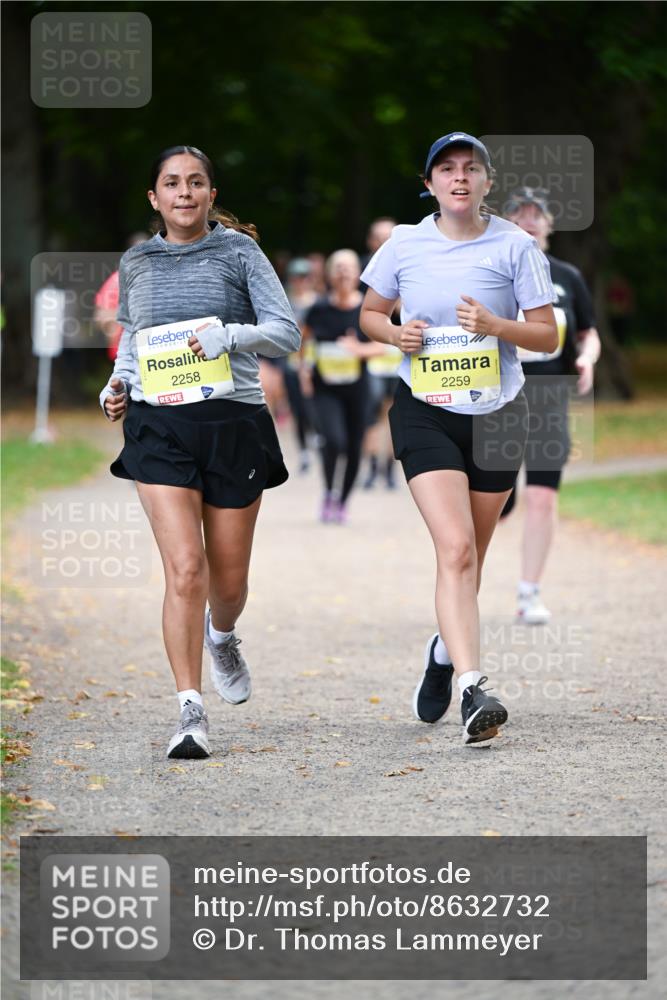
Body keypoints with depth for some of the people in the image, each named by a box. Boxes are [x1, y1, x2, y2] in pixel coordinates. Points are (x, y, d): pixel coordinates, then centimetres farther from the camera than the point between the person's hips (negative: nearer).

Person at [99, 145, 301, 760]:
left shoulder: (237, 251, 2)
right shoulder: (136, 264, 11)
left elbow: (286, 332, -3)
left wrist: (230, 335, -20)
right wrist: (118, 383, 8)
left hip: (233, 425, -1)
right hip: (158, 427, 1)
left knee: (228, 579, 9)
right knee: (185, 569, -15)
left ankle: (223, 637, 47)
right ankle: (191, 713, -12)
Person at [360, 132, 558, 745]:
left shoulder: (515, 246, -2)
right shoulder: (405, 244, 1)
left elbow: (547, 335, -1)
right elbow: (369, 314, 14)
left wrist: (494, 325, -19)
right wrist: (396, 334, -9)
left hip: (497, 413, 2)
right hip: (424, 413, -1)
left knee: (470, 556, 12)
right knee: (455, 547, -18)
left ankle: (445, 649, 42)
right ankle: (472, 692, -27)